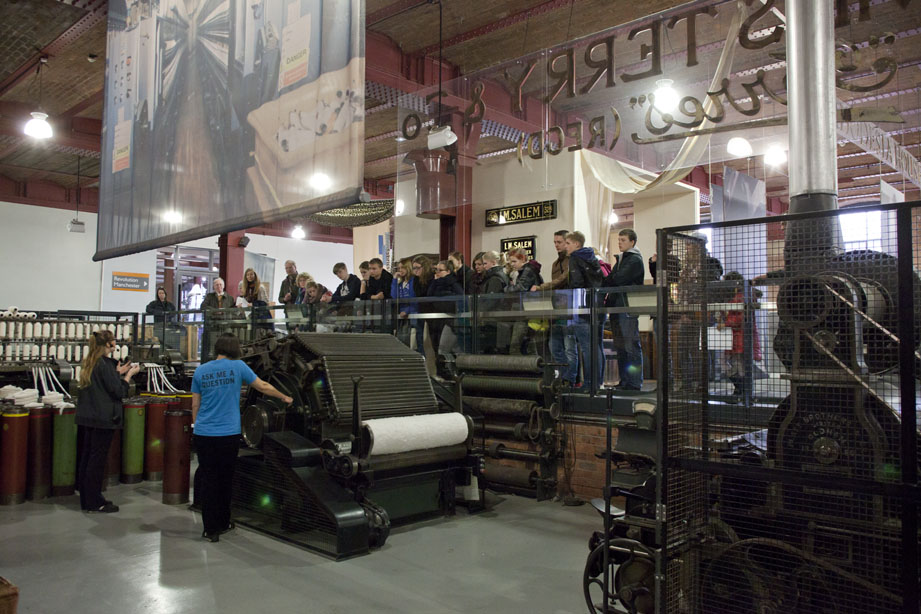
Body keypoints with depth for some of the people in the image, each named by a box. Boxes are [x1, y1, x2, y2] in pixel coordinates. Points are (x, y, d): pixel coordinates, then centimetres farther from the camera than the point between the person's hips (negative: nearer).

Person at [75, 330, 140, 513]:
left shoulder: (88, 363, 11)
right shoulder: (106, 364, -16)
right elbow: (118, 391, -16)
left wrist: (118, 373, 17)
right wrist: (129, 375, -3)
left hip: (85, 417, 9)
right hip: (103, 419, -9)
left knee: (86, 457, 13)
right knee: (98, 459, -2)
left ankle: (86, 500, 23)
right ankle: (95, 503, 4)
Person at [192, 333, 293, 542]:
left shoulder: (200, 371, 5)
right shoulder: (237, 367, -3)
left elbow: (195, 405, 9)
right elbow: (263, 387, 7)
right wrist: (284, 397, 22)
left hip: (203, 434, 2)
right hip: (228, 434, -2)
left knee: (208, 480, 7)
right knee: (225, 480, 13)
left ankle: (211, 529, 9)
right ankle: (223, 523, 27)